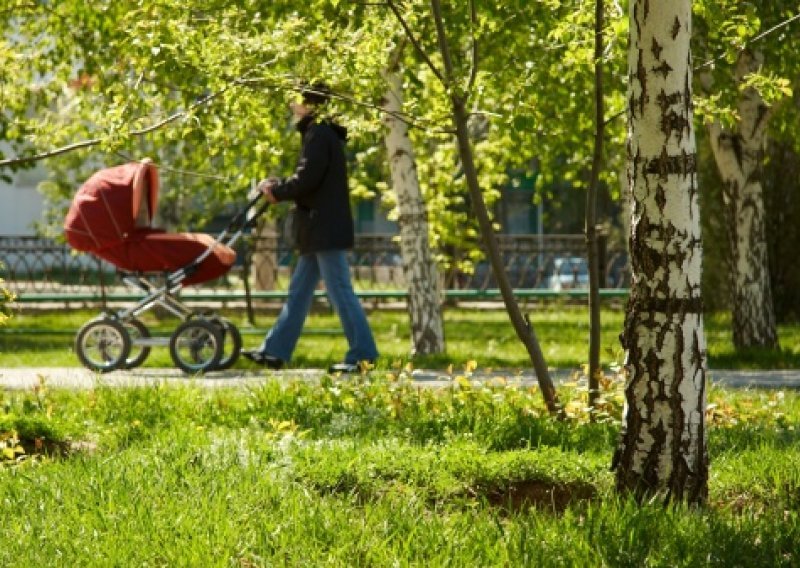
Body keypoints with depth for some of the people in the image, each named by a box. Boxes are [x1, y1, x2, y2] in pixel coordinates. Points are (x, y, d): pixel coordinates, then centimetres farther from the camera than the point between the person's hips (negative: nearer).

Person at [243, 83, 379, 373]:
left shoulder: (319, 135, -13)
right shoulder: (322, 134, 19)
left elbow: (306, 180, -20)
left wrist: (277, 192, -5)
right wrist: (279, 186, 9)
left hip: (326, 229, -11)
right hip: (318, 230, 11)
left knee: (340, 292, -8)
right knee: (299, 292, 12)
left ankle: (363, 354, -7)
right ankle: (274, 351, 16)